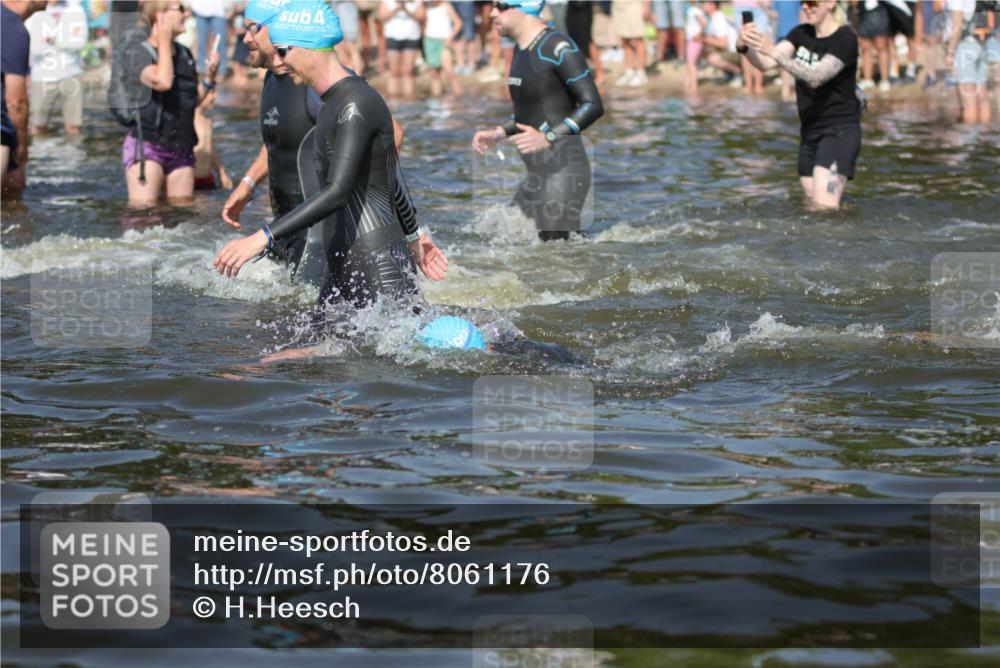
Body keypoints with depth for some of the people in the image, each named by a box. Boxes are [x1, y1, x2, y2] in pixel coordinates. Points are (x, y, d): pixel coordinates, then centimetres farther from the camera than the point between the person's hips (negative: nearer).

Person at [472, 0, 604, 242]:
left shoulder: (557, 47, -13)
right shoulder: (522, 49, 15)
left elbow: (593, 106, -17)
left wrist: (548, 137, -25)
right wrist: (499, 133, 13)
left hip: (564, 169, -10)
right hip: (538, 174, 10)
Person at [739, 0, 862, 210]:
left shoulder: (845, 38, -14)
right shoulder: (802, 34, 8)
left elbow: (815, 77, -28)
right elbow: (765, 63, -4)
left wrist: (774, 52, -39)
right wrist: (747, 46, -27)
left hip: (839, 131, -8)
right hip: (810, 131, 8)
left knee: (825, 207, -22)